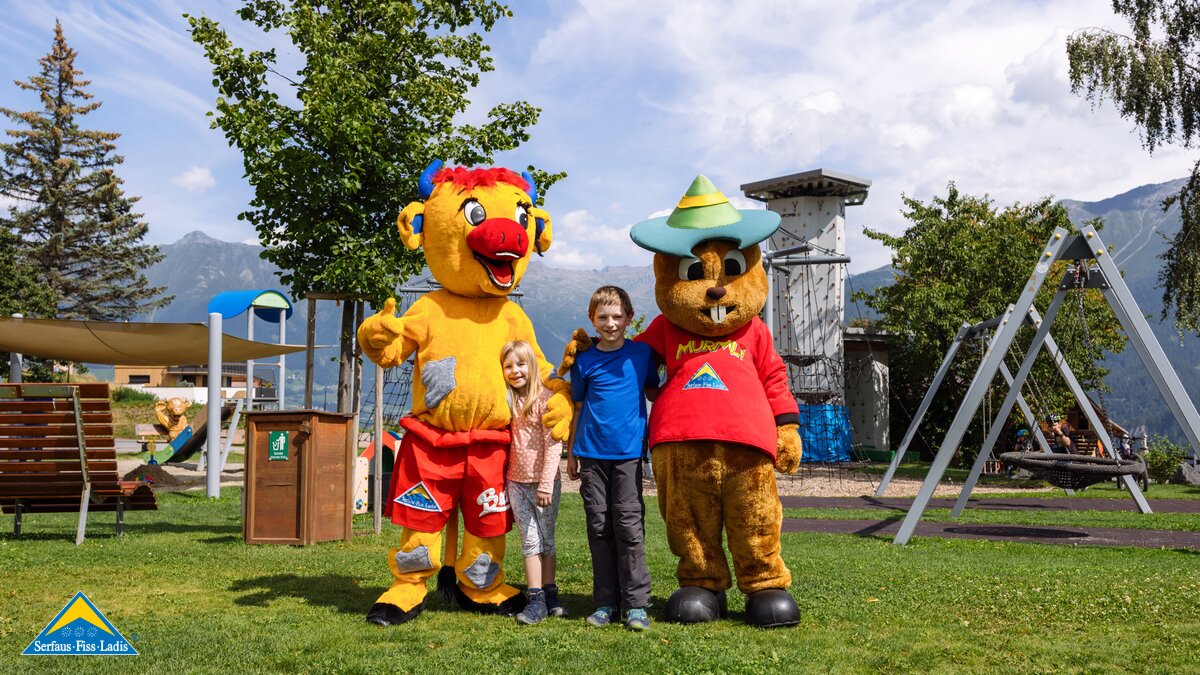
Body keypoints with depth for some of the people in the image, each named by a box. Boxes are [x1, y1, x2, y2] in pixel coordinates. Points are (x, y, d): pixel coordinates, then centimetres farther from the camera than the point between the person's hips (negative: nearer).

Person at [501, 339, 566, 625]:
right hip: (516, 483, 4)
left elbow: (553, 444, -13)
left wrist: (546, 483, -17)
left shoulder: (545, 397, -10)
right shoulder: (507, 401, 8)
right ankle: (536, 599, 5)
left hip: (544, 483, -4)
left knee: (546, 538, 5)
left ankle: (549, 595, 13)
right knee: (530, 540, 4)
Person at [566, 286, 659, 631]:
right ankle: (606, 603, 14)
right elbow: (578, 408, 12)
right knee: (599, 528, 6)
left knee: (629, 526, -5)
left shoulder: (642, 353, 4)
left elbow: (653, 392, 19)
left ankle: (636, 603, 2)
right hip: (591, 453, 2)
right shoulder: (584, 360, 6)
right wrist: (571, 453, 13)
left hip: (628, 453, -2)